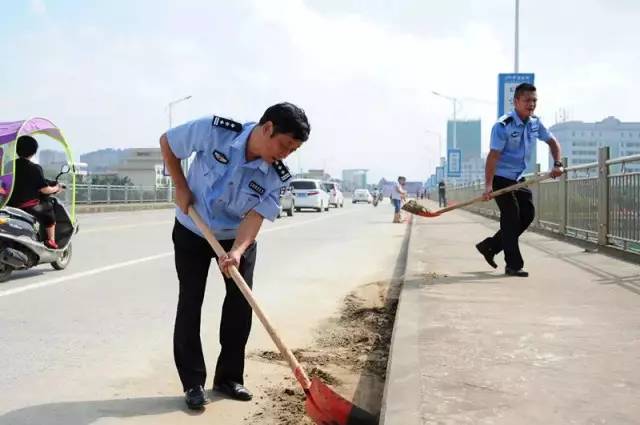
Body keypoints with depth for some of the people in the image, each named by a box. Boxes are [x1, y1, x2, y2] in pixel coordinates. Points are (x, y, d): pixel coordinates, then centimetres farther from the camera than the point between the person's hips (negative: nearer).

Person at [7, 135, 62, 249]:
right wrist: (56, 188, 9)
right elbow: (45, 190, -11)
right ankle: (51, 241, 18)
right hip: (28, 207, -5)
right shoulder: (34, 168, -12)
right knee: (48, 208, 21)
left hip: (10, 206, 5)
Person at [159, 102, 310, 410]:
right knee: (190, 303, -3)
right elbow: (167, 142, -12)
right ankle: (193, 383, 6)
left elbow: (255, 217, -25)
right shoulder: (213, 130, -27)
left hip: (238, 238, 2)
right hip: (192, 232, -2)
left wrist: (236, 252, -42)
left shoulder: (277, 176, -21)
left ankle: (229, 377, 14)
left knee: (241, 302, -1)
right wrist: (181, 187, -17)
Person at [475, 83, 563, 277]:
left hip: (518, 178, 8)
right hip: (501, 178, -8)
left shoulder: (535, 123, 3)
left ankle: (490, 246, 17)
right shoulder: (503, 125, -19)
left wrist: (557, 164, -1)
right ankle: (513, 265, -2)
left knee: (527, 215, 6)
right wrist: (488, 185, -31)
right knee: (511, 218, -9)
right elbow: (493, 155, -24)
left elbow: (552, 142, 15)